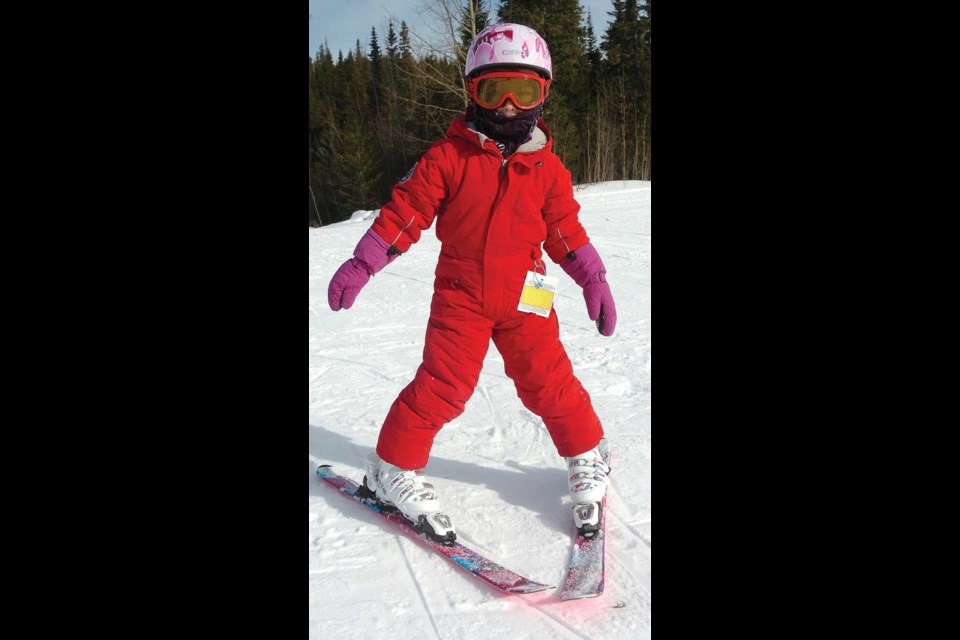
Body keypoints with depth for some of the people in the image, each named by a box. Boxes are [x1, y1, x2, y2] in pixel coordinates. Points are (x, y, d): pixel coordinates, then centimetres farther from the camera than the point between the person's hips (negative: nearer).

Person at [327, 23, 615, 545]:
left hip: (524, 297, 2)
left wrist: (593, 279, 6)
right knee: (444, 383, -9)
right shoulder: (450, 155, -4)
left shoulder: (547, 167, 5)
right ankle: (393, 468, 8)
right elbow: (406, 209, -3)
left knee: (548, 380, 2)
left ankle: (587, 459, 25)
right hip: (460, 293, -2)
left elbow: (566, 230, 12)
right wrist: (363, 263, -7)